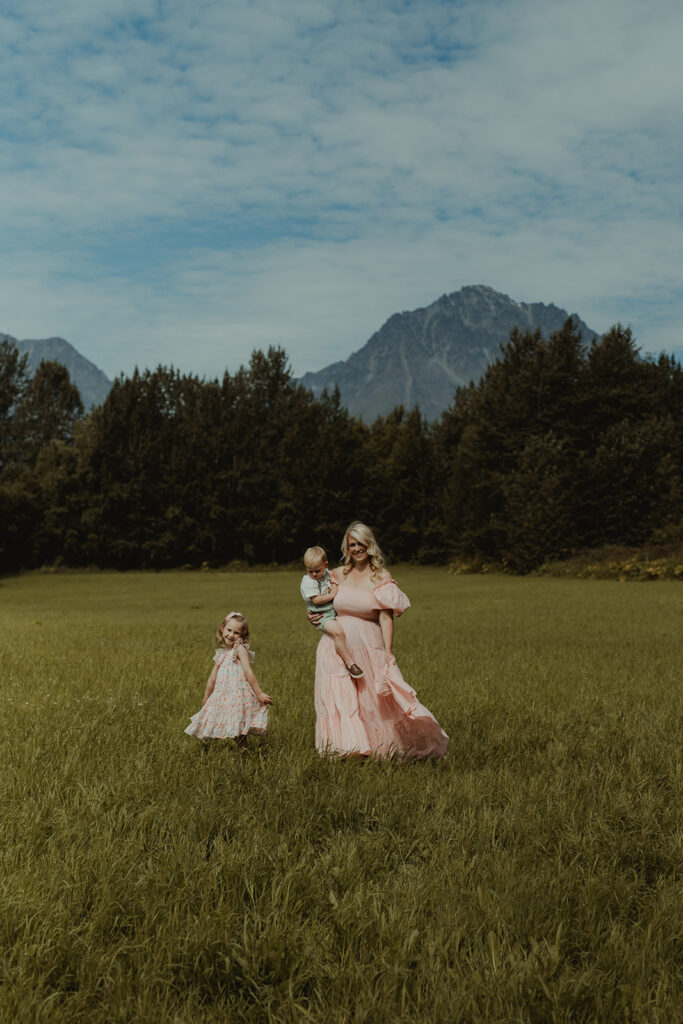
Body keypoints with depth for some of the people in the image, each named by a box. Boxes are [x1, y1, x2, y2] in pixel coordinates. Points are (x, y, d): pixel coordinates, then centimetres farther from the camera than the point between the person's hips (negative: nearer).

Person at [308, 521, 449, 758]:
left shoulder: (382, 577, -4)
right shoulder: (337, 575, 8)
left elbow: (386, 617, -10)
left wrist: (388, 653, -17)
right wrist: (313, 615, 4)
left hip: (367, 648, -3)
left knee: (373, 699, 3)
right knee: (339, 699, 0)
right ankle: (348, 748, 10)